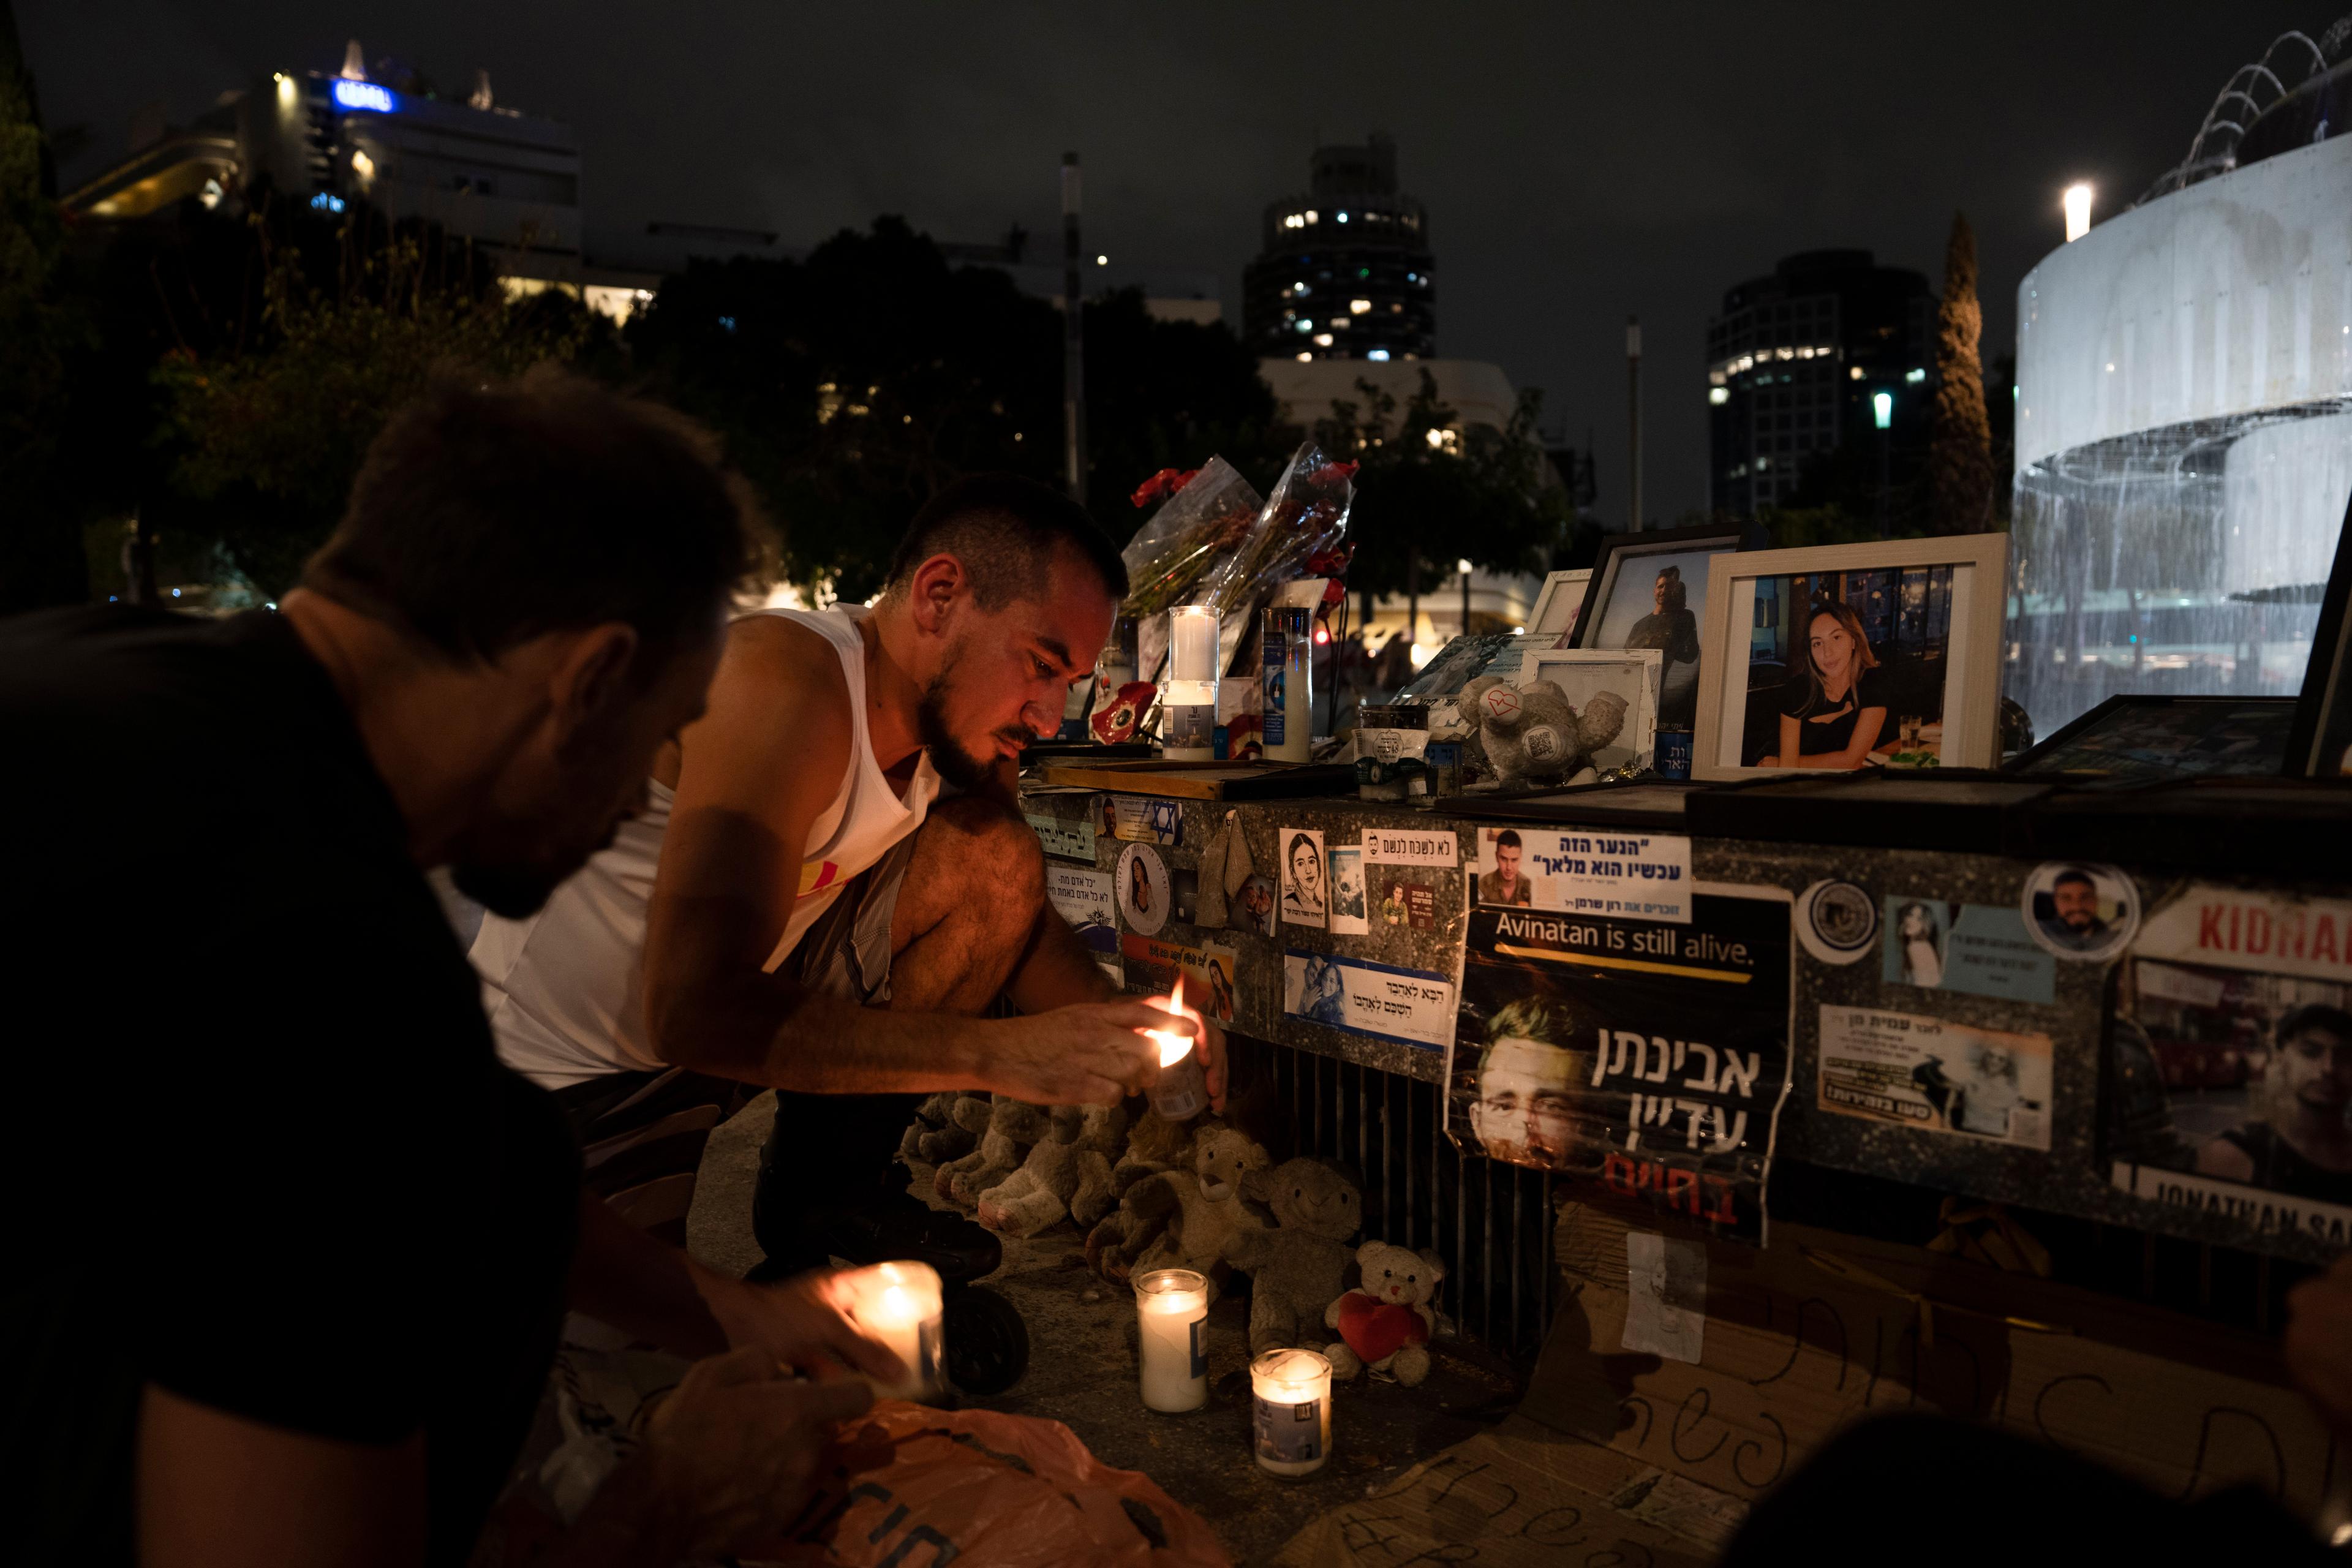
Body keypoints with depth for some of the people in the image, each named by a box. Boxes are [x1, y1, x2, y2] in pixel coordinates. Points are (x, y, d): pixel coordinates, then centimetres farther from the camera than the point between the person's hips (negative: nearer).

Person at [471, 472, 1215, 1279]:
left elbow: (1020, 915, 5)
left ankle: (833, 1186, 4)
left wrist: (1122, 1025, -16)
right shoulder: (785, 685, -29)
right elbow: (695, 1010, -37)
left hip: (732, 1009, 8)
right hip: (557, 1071, -7)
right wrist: (1002, 1053, -38)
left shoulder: (957, 722, -5)